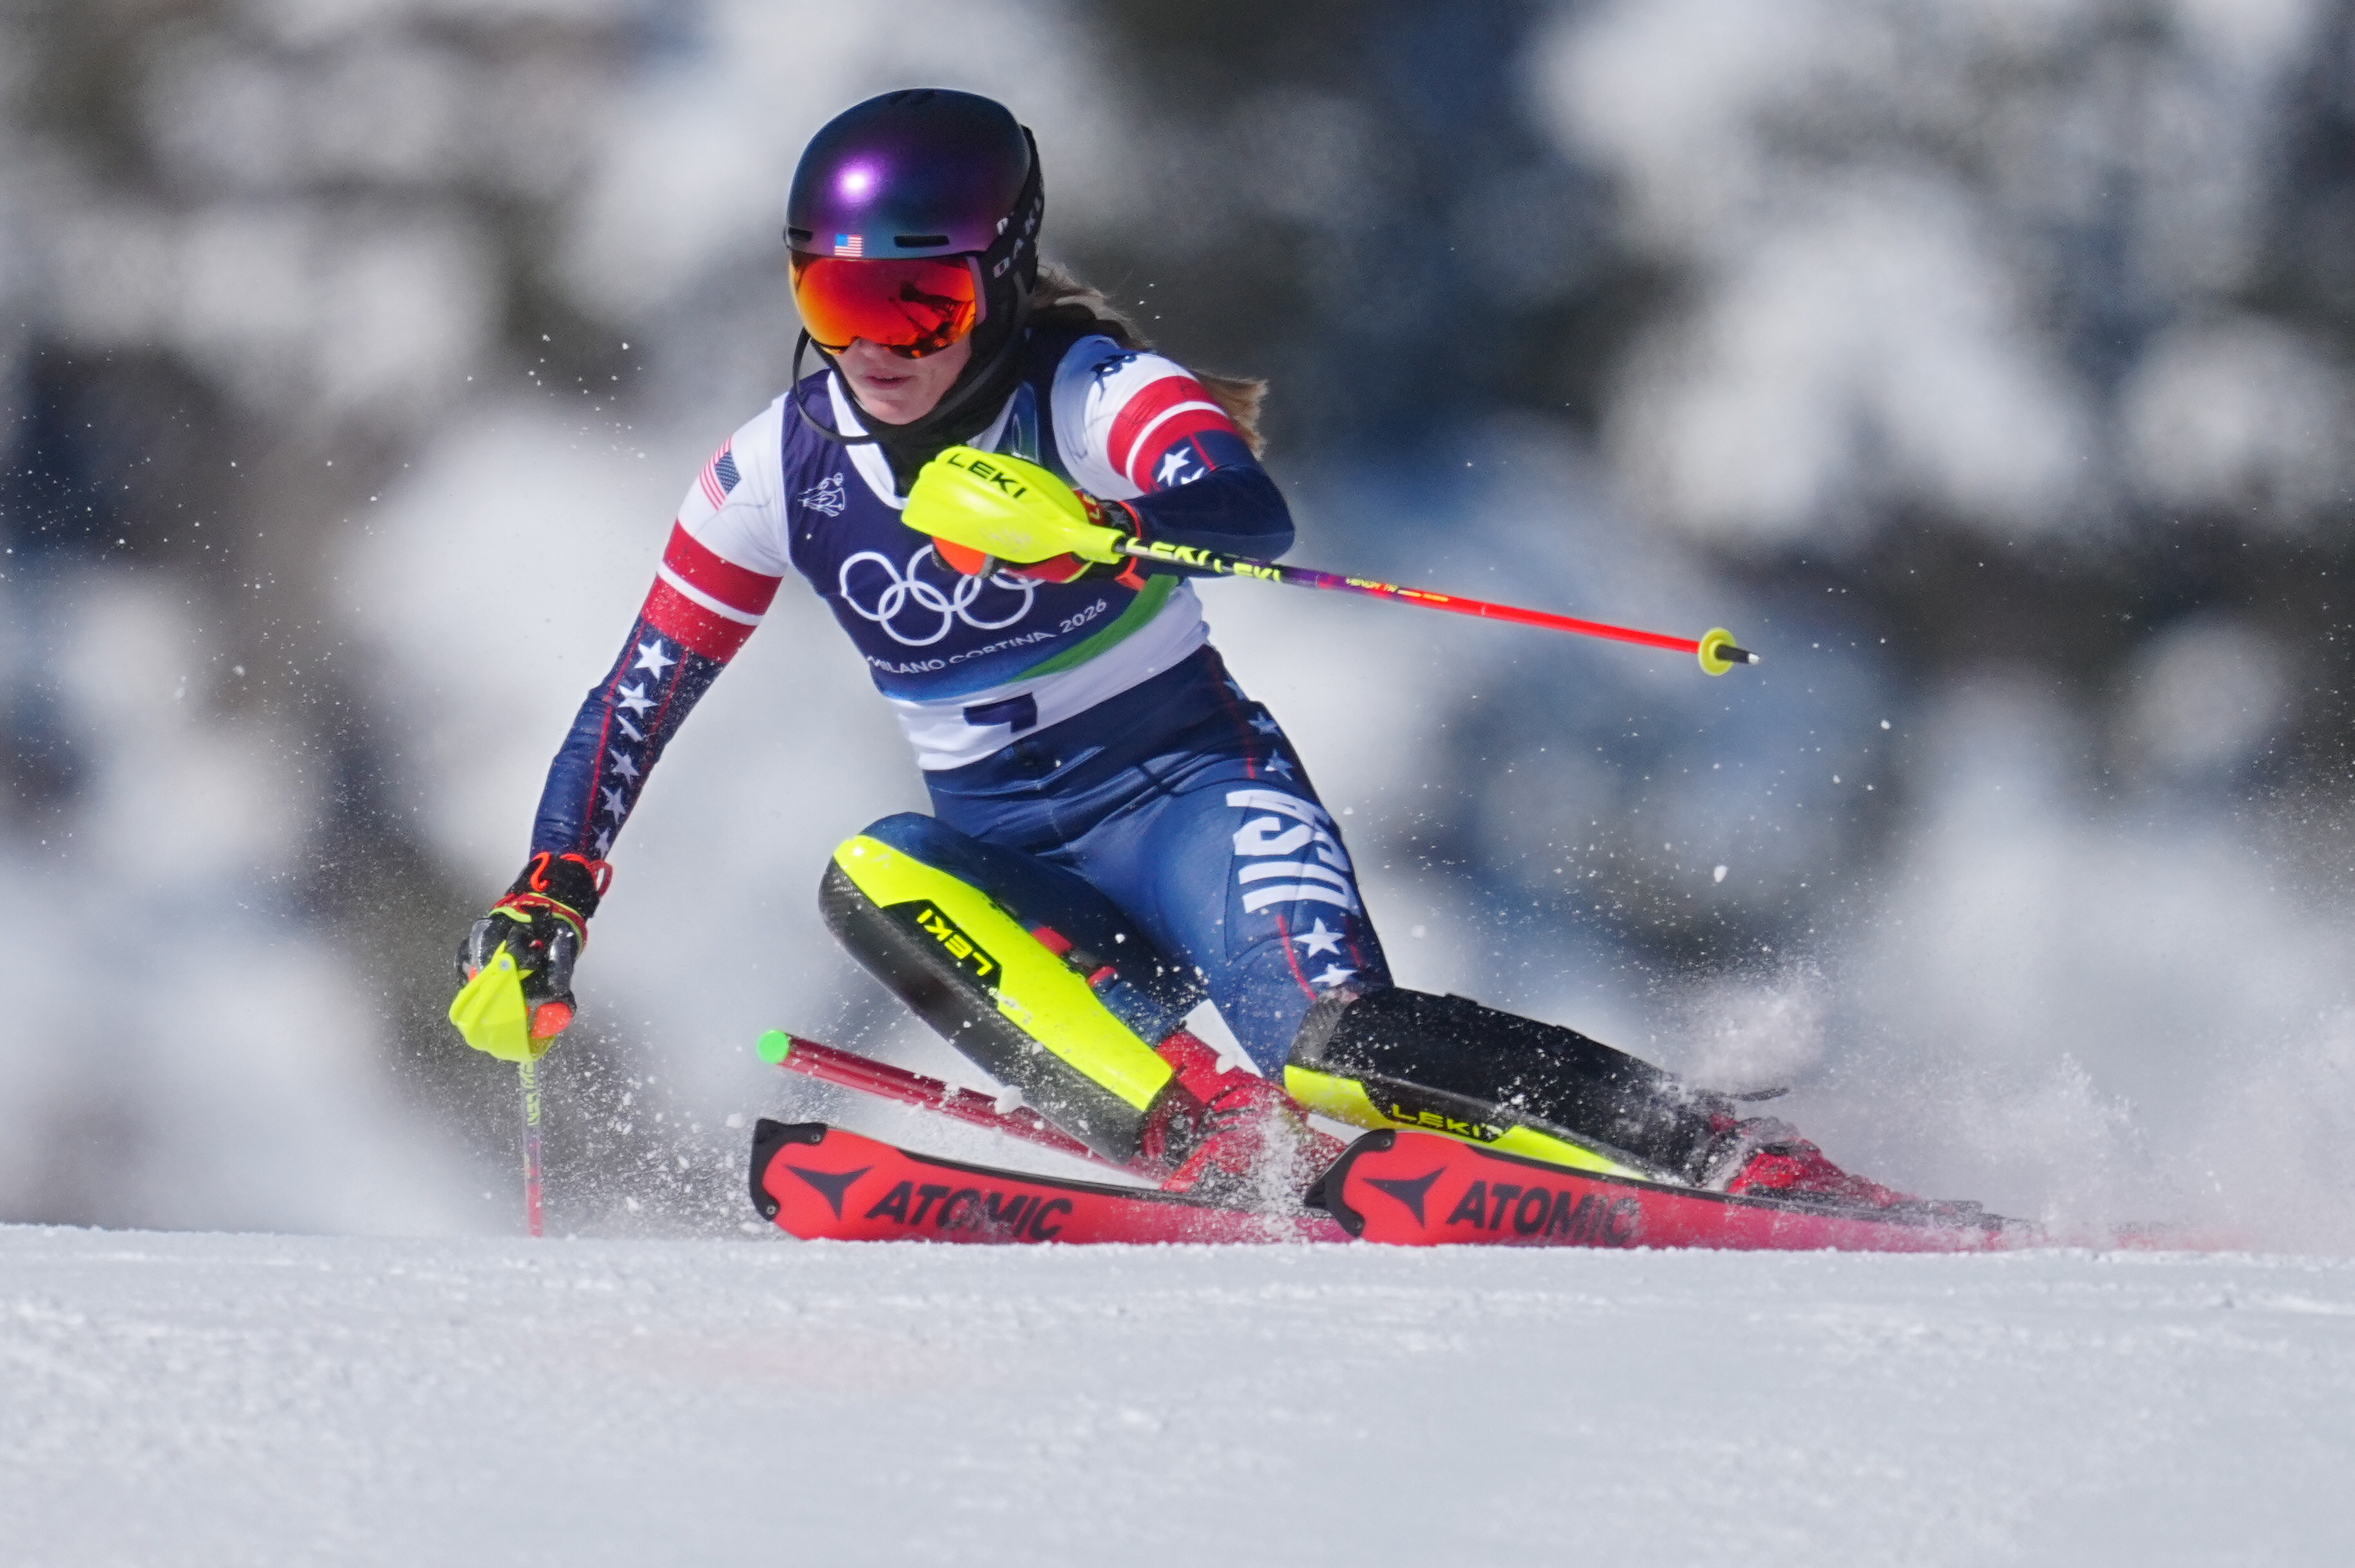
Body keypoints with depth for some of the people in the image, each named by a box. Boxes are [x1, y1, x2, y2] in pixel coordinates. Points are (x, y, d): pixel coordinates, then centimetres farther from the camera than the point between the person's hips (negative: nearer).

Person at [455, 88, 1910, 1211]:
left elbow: (1254, 517, -35)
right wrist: (549, 896, -3)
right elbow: (639, 698, 8)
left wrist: (1079, 525, -53)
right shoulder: (778, 472, -1)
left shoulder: (1095, 390, -14)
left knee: (1342, 1045, -29)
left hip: (1188, 780, -4)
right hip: (1005, 842, 5)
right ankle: (1211, 1144, -38)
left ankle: (1747, 1162, -25)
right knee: (872, 886, -29)